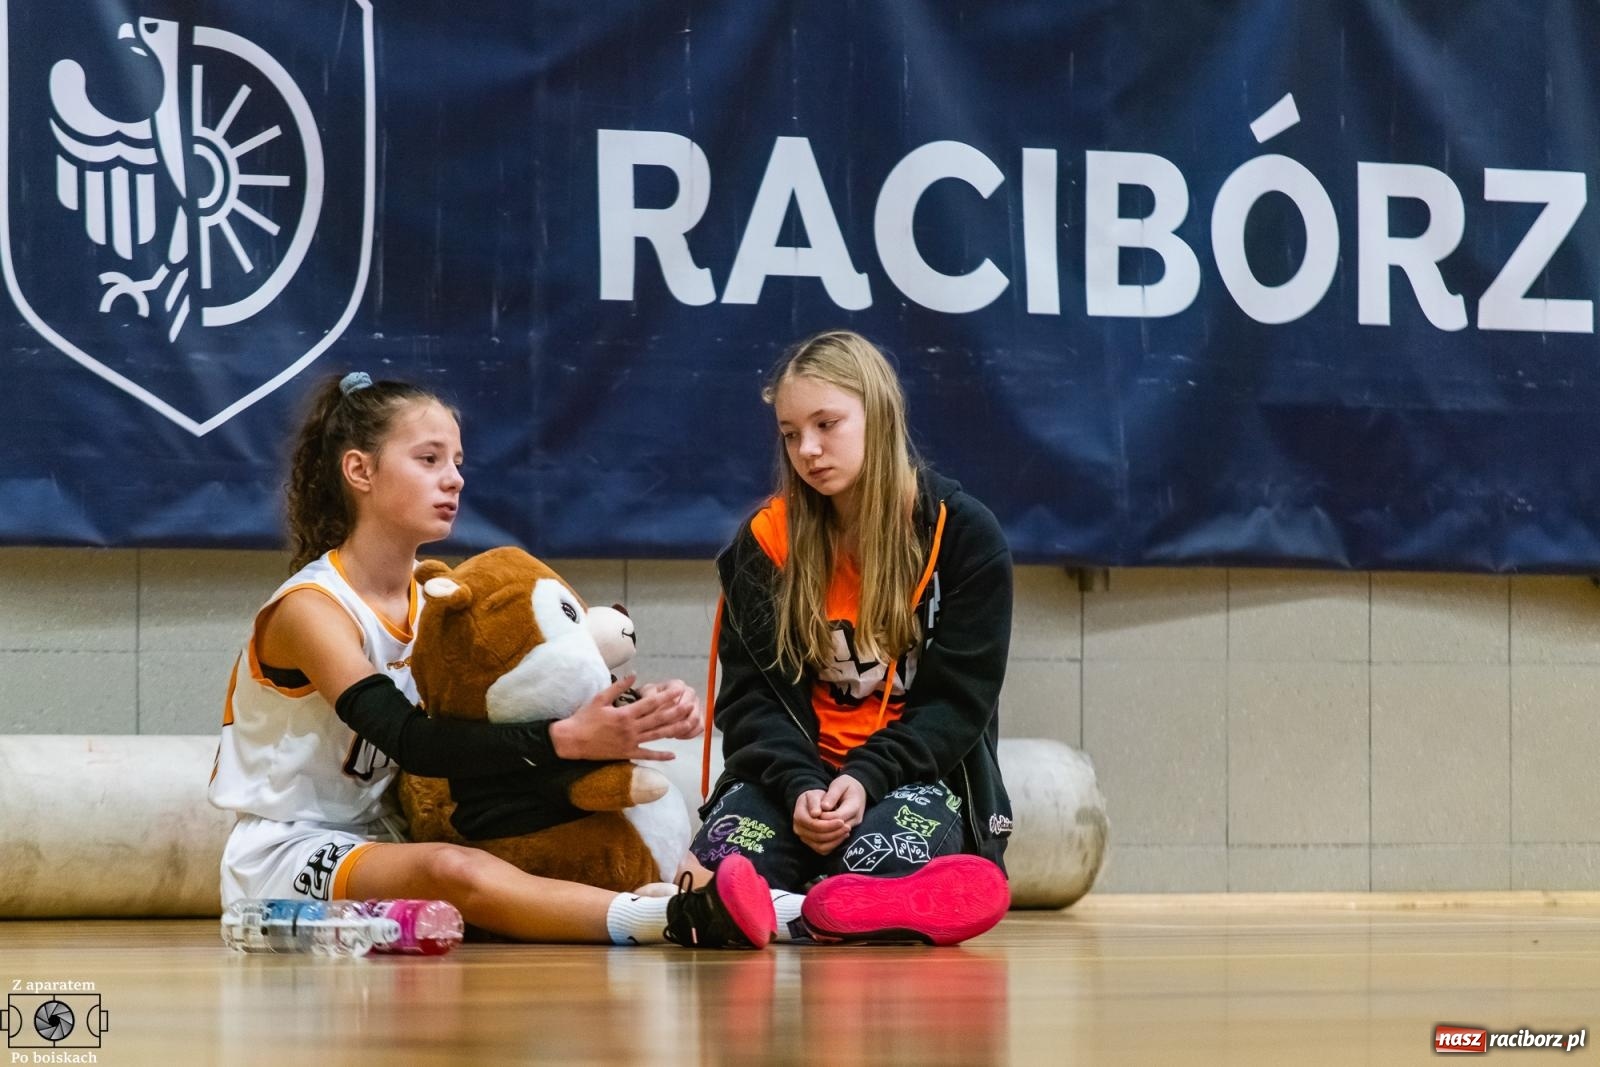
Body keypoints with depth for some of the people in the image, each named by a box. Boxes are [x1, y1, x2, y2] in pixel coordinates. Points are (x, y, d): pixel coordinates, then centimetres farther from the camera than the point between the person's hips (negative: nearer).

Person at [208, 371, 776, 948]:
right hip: (283, 855, -9)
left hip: (382, 844, 9)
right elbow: (411, 742, -27)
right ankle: (681, 921, -53)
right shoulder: (309, 610, -15)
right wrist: (567, 739, -37)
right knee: (452, 869, -35)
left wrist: (644, 711, -21)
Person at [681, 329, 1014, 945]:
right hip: (795, 771, 2)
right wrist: (800, 786, -22)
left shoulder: (965, 535, -2)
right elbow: (755, 693, -1)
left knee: (883, 858, -40)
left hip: (918, 773, -2)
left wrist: (868, 777, -22)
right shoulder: (765, 542, 5)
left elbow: (958, 701, -5)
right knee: (727, 861, -34)